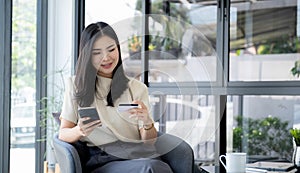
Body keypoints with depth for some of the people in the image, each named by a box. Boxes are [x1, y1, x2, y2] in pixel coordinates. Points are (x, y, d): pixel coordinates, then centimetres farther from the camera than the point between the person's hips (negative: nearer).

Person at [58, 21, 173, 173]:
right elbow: (63, 134, 9)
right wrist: (79, 131, -15)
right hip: (100, 159, -3)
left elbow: (149, 142, 11)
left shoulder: (137, 88, 18)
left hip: (137, 154, 3)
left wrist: (147, 124, -13)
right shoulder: (76, 85, 15)